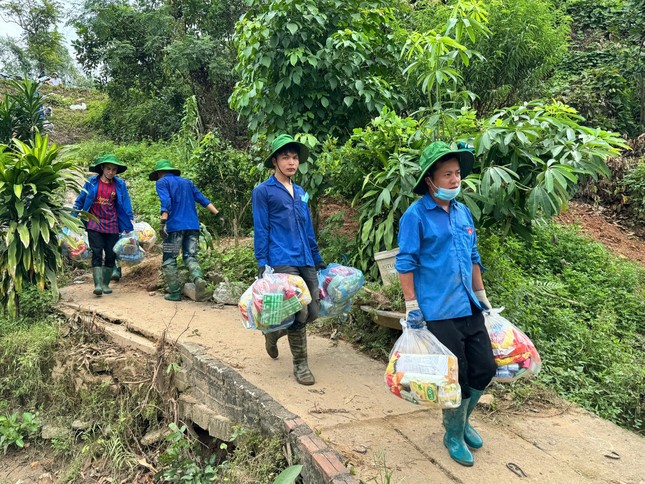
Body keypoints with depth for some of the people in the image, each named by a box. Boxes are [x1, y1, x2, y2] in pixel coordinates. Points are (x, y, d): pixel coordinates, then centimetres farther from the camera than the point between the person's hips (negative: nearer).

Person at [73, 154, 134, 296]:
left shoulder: (120, 185, 3)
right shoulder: (91, 182, 0)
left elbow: (126, 206, 7)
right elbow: (80, 201, 8)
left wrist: (128, 226, 5)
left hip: (112, 226, 2)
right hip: (94, 224, -2)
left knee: (111, 255, 5)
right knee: (97, 254, -8)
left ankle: (105, 284, 17)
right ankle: (98, 284, -12)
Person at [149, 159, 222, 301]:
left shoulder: (162, 182, 5)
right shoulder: (187, 182, 22)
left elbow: (166, 202, -13)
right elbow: (203, 199, 14)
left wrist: (163, 222, -22)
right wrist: (218, 214, 8)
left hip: (175, 226, -5)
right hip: (193, 226, 5)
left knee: (169, 260, 7)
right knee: (190, 257, 7)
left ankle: (175, 292, 6)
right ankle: (198, 278, -22)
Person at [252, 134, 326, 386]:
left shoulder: (301, 193, 18)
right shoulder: (263, 191, 1)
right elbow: (260, 231, -3)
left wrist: (318, 259, 22)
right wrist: (262, 265, -8)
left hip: (306, 261, 7)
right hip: (282, 262, -6)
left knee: (312, 312, 3)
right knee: (298, 313, -10)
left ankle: (273, 332, 31)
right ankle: (300, 365, 10)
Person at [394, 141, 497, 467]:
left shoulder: (463, 212, 11)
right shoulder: (416, 215, -10)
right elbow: (405, 263, -11)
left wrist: (481, 295, 19)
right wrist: (411, 305, -13)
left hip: (469, 308, 7)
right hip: (439, 313, -7)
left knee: (485, 369, 12)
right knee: (457, 378, 3)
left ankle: (462, 420, 38)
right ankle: (453, 436, 28)